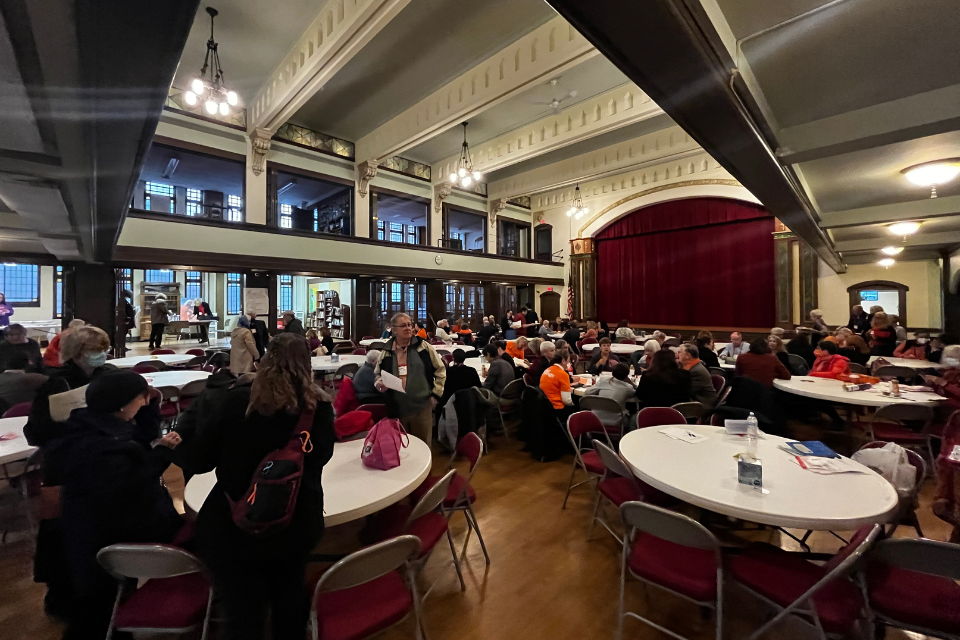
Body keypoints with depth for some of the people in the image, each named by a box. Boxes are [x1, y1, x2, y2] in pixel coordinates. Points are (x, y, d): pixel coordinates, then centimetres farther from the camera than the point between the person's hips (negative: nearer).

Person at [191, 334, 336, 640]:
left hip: (234, 525, -1)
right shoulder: (319, 408, -14)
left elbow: (201, 462, -4)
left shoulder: (235, 400, -16)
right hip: (296, 524, 2)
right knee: (289, 599, 28)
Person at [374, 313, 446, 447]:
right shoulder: (386, 352, 2)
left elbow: (441, 370, 3)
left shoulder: (423, 346, -3)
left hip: (422, 408, -2)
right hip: (396, 410, 2)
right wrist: (379, 384, -7)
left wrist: (436, 394, -1)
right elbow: (378, 375, 16)